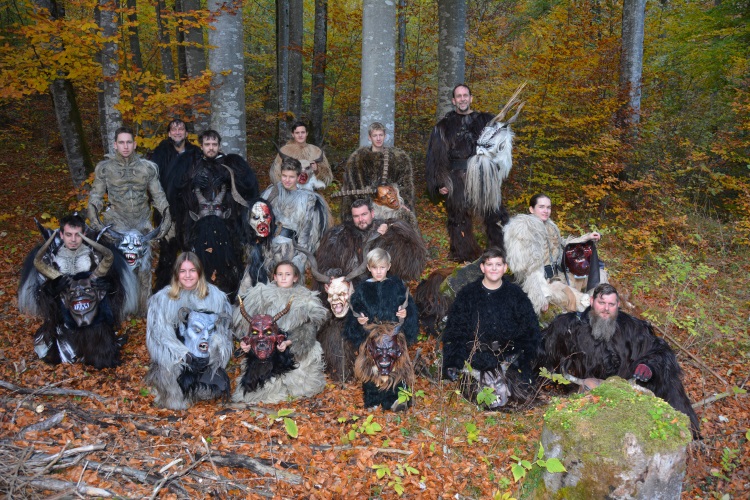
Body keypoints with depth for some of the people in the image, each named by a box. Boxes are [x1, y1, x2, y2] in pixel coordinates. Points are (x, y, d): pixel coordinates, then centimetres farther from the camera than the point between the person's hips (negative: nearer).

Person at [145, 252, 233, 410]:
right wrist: (183, 354, -21)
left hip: (206, 359, 1)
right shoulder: (163, 298, -3)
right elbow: (160, 332, -8)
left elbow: (222, 326, 1)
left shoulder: (214, 295, 0)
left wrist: (214, 347, -18)